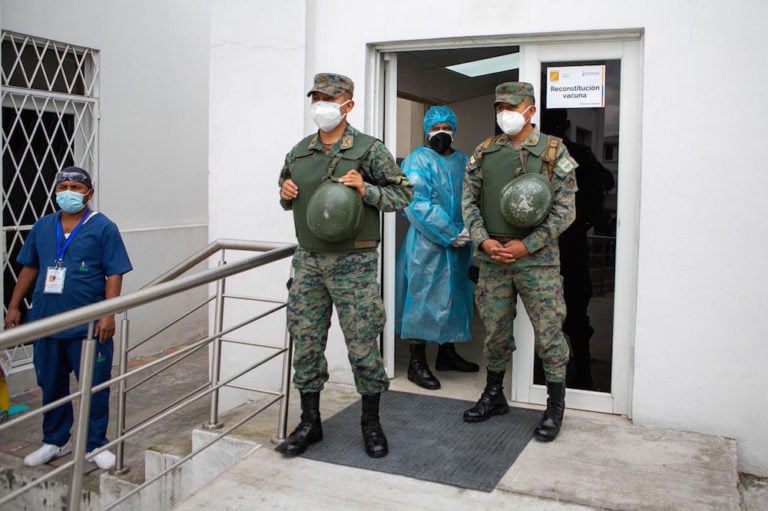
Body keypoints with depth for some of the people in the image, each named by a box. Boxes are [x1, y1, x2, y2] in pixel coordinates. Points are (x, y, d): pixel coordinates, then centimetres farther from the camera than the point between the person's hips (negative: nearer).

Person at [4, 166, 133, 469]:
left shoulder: (103, 228, -6)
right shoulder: (42, 227, 9)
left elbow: (115, 274, -9)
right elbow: (29, 269, 16)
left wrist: (108, 314, -17)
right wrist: (14, 307, 12)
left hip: (89, 326, -4)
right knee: (51, 385, 15)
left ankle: (95, 445, 18)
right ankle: (55, 441, 32)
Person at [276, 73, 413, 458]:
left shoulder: (369, 150, -5)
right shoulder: (299, 152, 10)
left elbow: (403, 194, -3)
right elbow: (287, 196, 24)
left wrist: (366, 190, -18)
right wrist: (285, 193, 1)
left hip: (353, 263, -5)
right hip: (308, 261, 5)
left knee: (362, 344, 2)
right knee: (305, 341, 8)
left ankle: (371, 422, 20)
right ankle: (309, 422, 23)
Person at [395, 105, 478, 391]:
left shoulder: (464, 162, 13)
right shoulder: (417, 160, -4)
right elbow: (418, 204, -15)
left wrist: (468, 232, -9)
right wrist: (450, 234, -18)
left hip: (459, 246, 6)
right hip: (426, 244, -6)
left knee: (454, 297, 14)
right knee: (424, 297, -3)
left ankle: (447, 353, 29)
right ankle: (417, 363, 5)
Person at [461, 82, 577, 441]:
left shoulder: (554, 152, -2)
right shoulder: (484, 152, 9)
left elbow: (564, 210, -5)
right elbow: (469, 200, 9)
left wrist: (527, 245, -13)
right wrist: (483, 240, -6)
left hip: (537, 260, -3)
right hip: (492, 260, 4)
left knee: (548, 333, 1)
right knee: (495, 331, 13)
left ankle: (555, 407, 17)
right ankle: (494, 396, 31)